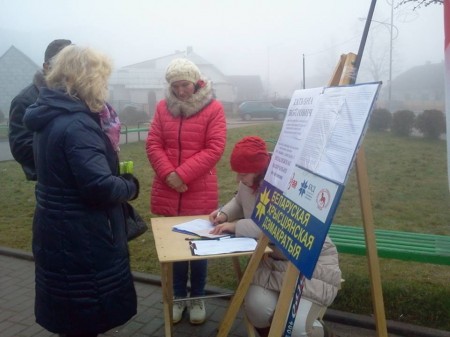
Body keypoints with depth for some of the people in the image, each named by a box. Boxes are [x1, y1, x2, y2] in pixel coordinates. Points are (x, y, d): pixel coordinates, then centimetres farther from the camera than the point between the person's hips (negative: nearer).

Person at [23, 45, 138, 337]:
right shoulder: (77, 125, -23)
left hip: (60, 234, 10)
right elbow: (101, 187, -28)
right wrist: (131, 186, -9)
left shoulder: (50, 118, 8)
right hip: (81, 239, -9)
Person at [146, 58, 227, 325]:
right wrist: (168, 174, -15)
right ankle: (178, 296, 31)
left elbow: (214, 149, -12)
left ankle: (198, 298, 29)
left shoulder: (213, 108, -4)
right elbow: (153, 145, 1)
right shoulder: (163, 107, 6)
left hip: (200, 193, -3)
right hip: (167, 192, 3)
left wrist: (182, 174, -18)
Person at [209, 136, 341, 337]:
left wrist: (237, 226, -32)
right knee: (257, 308, -22)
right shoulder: (248, 182, -1)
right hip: (270, 261, 6)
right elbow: (239, 201, 22)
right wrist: (225, 213, 0)